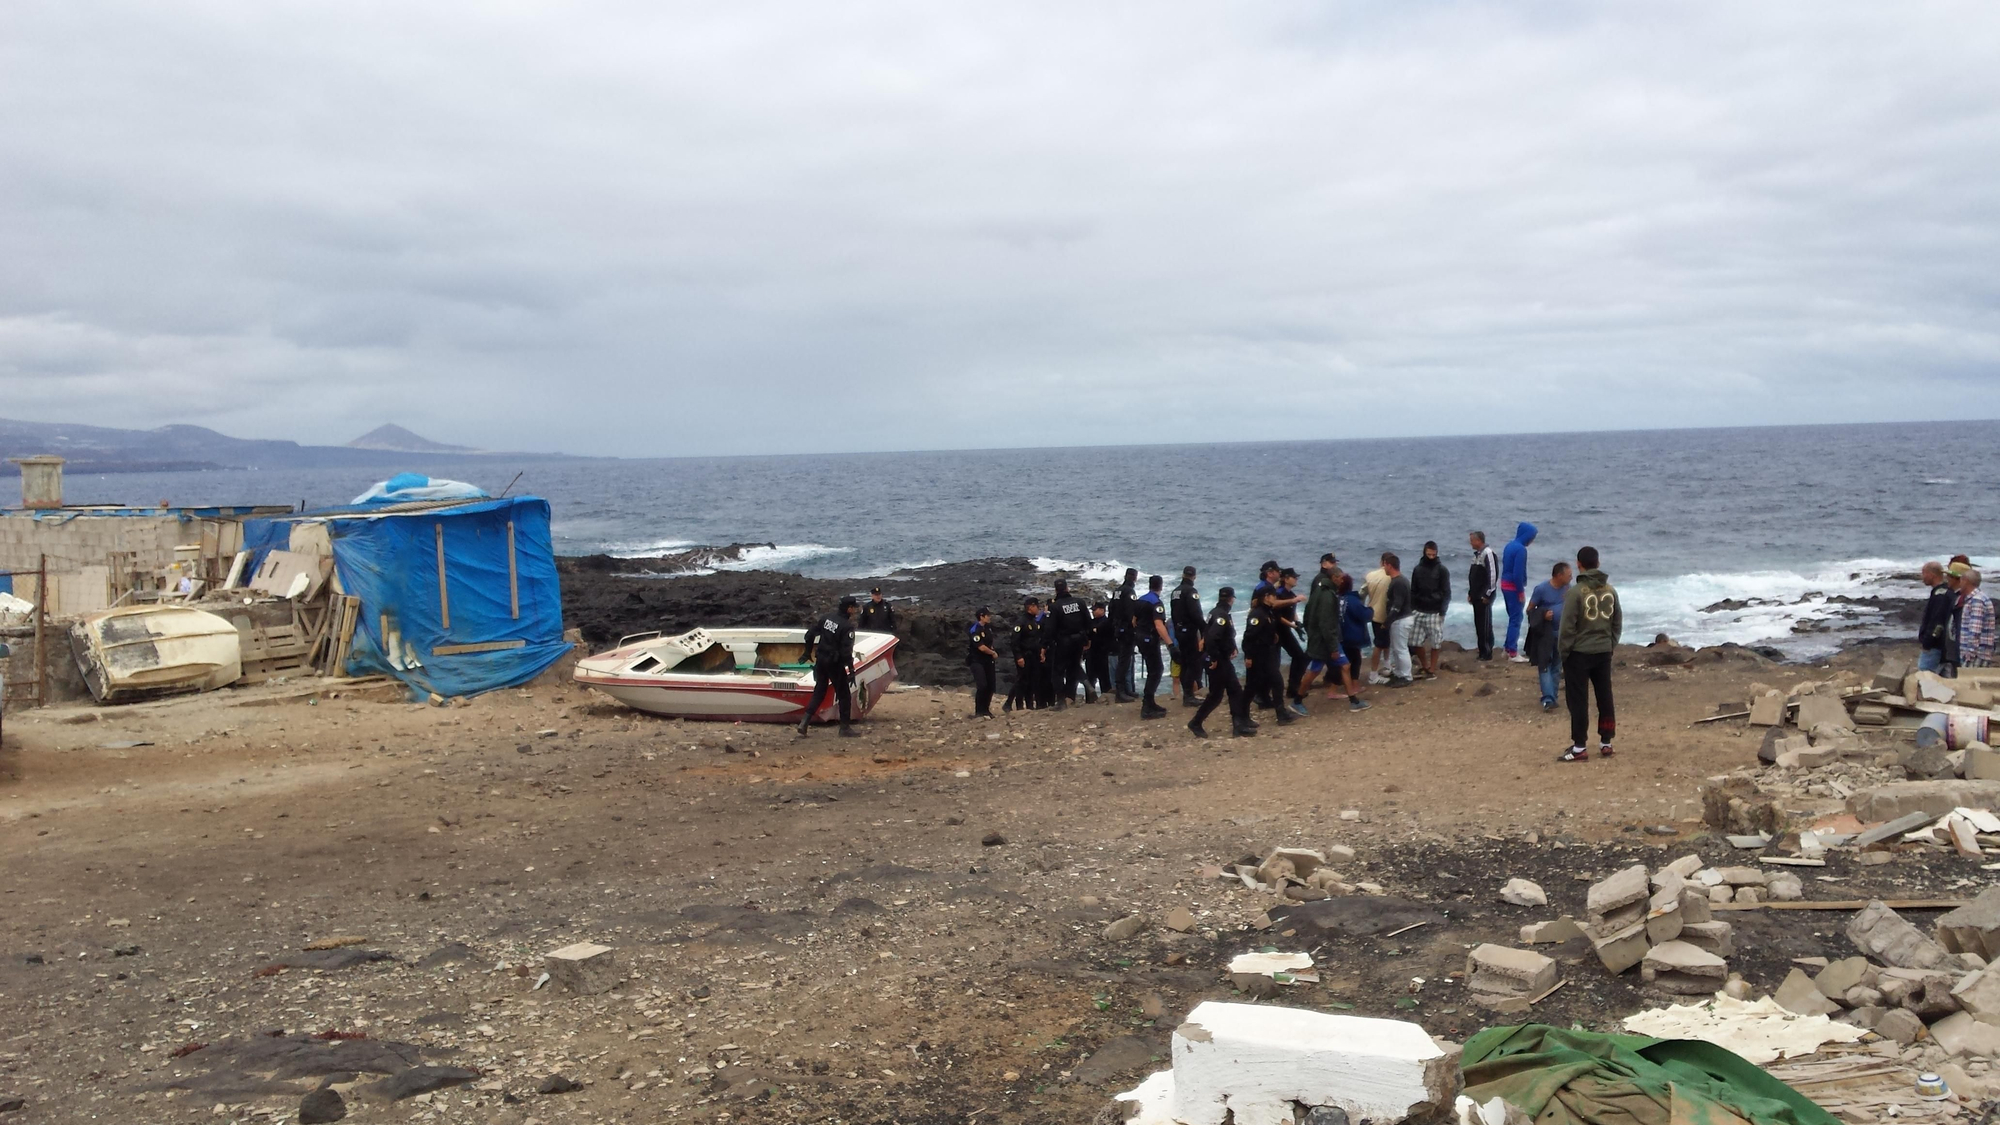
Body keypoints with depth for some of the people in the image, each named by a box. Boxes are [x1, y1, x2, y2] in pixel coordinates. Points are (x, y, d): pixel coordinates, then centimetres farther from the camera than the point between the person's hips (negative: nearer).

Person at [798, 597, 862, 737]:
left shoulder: (827, 618, 4)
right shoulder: (847, 626, -17)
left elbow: (809, 635, 8)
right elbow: (846, 651, -21)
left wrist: (808, 652, 21)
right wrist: (851, 670, -17)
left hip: (820, 661, 7)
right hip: (834, 663, -7)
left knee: (819, 692, 17)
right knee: (844, 695, 6)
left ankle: (805, 722, 9)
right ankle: (845, 727, 10)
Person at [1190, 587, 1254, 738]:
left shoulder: (1218, 613, 12)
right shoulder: (1221, 615, -19)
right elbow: (1211, 637, -31)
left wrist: (1231, 649, 7)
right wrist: (1214, 658, -24)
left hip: (1222, 660, 10)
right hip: (1216, 662, -10)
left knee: (1235, 691, 10)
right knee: (1216, 695, -1)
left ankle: (1239, 725, 11)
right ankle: (1196, 723, 10)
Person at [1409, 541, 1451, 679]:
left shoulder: (1442, 570, -3)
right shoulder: (1418, 569, 7)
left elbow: (1446, 592, -5)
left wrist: (1442, 610, -12)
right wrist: (1411, 608, 4)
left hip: (1435, 612, -4)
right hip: (1419, 611, 4)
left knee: (1435, 642, 0)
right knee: (1415, 642, 3)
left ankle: (1432, 669, 10)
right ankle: (1424, 666, 21)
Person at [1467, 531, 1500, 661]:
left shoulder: (1488, 554, -14)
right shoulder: (1477, 554, 15)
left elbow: (1493, 575, -19)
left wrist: (1487, 594, -17)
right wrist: (1470, 593, 18)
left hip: (1484, 596, -9)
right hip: (1476, 596, 9)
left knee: (1485, 625, -5)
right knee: (1478, 624, 11)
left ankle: (1487, 653, 0)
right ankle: (1482, 650, 17)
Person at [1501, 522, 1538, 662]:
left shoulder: (1510, 546, 10)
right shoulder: (1521, 549, -18)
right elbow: (1518, 573, -22)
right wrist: (1521, 591, -14)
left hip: (1505, 585, 9)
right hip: (1514, 587, -9)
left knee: (1513, 617, 17)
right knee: (1516, 619, -4)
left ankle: (1509, 649, 22)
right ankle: (1513, 653, -2)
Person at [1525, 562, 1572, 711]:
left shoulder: (1567, 588, 2)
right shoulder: (1541, 589, -13)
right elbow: (1530, 610, -7)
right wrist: (1542, 615, -23)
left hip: (1562, 633, 6)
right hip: (1545, 634, -6)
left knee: (1556, 666, 12)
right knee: (1545, 666, -10)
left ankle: (1552, 697, 21)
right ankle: (1548, 699, -16)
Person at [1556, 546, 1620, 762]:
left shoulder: (1576, 591, -15)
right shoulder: (1610, 590, 4)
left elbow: (1567, 627, -15)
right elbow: (1618, 623, 11)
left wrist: (1563, 651, -4)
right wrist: (1610, 645, 19)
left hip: (1579, 653, -6)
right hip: (1603, 653, 6)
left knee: (1578, 700, -1)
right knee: (1605, 697, 13)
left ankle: (1579, 747, 0)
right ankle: (1606, 743, 20)